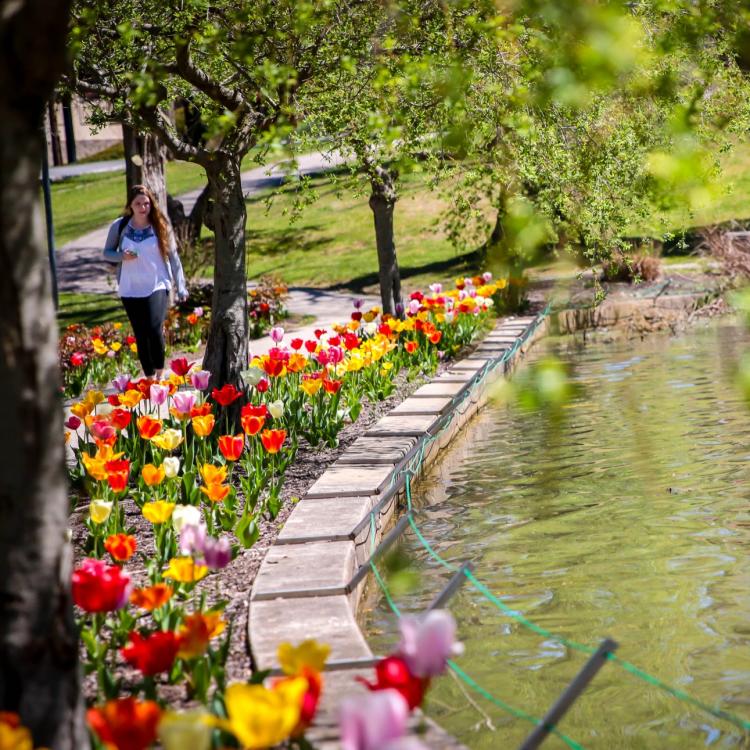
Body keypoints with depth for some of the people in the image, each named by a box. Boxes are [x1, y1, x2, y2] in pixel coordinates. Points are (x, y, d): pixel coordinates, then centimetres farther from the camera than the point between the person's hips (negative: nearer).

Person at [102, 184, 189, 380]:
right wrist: (122, 256, -12)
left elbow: (173, 257, 3)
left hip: (157, 287, -2)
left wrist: (180, 287, -1)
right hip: (130, 289, 2)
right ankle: (149, 378, 17)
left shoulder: (160, 226, -1)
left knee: (154, 329, -20)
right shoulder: (119, 226, 1)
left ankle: (160, 375, -4)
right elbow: (106, 253, 10)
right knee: (141, 335, 5)